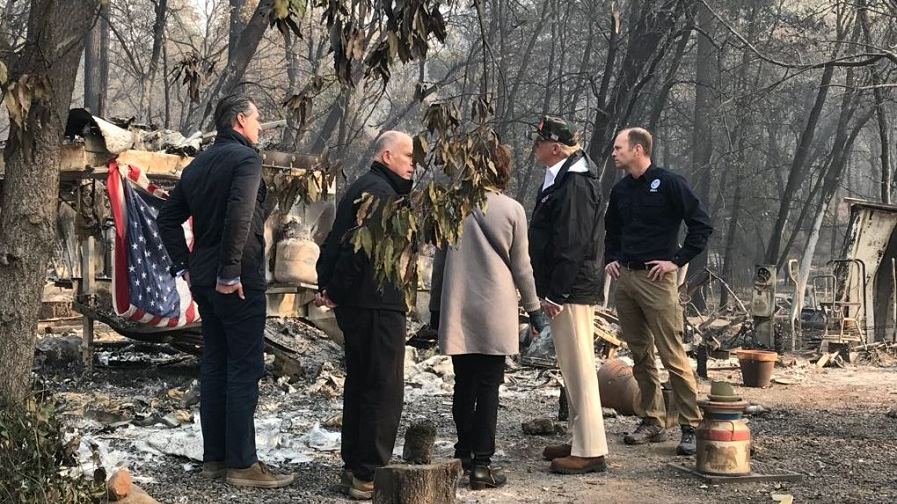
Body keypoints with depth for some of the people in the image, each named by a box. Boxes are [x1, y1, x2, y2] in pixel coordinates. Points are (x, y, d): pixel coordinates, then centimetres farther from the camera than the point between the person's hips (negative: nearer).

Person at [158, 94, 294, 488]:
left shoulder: (198, 164, 14)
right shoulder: (246, 157, -10)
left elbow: (168, 218, 17)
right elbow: (239, 215, -24)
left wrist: (184, 265, 17)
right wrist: (230, 272, -21)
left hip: (204, 280, 8)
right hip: (237, 280, -8)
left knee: (214, 366, 13)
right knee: (244, 369, -4)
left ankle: (214, 457, 18)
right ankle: (241, 463, -2)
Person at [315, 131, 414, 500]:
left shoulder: (360, 188, 19)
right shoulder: (380, 190, -14)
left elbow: (337, 239, 17)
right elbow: (359, 244, -23)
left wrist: (328, 284, 8)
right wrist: (336, 290, -14)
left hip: (355, 304, 10)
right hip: (378, 304, -10)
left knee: (360, 383, 16)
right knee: (384, 390, -6)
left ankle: (354, 466, 24)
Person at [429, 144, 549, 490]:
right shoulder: (512, 210, -5)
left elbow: (440, 260, 6)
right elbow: (521, 266, 0)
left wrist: (435, 306, 16)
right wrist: (533, 308, 12)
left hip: (457, 310, 2)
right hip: (494, 312, -2)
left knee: (464, 384, 13)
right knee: (488, 388, 1)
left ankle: (464, 454, 18)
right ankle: (481, 464, -2)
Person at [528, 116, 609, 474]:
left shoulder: (575, 182, -16)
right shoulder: (562, 177, 17)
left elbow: (571, 243, -21)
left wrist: (555, 294, -22)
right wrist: (550, 291, 19)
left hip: (571, 289, -11)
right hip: (568, 288, 11)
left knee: (579, 368, -8)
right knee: (573, 368, 15)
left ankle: (591, 451, -5)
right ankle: (580, 440, 24)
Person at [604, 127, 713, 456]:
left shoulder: (668, 183, -7)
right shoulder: (621, 190, 13)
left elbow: (702, 224, -9)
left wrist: (677, 260, -11)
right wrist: (610, 259, 14)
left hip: (656, 279, -7)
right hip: (624, 278, 7)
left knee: (673, 356, -8)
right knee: (640, 356, 11)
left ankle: (692, 426, -3)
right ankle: (653, 421, 20)